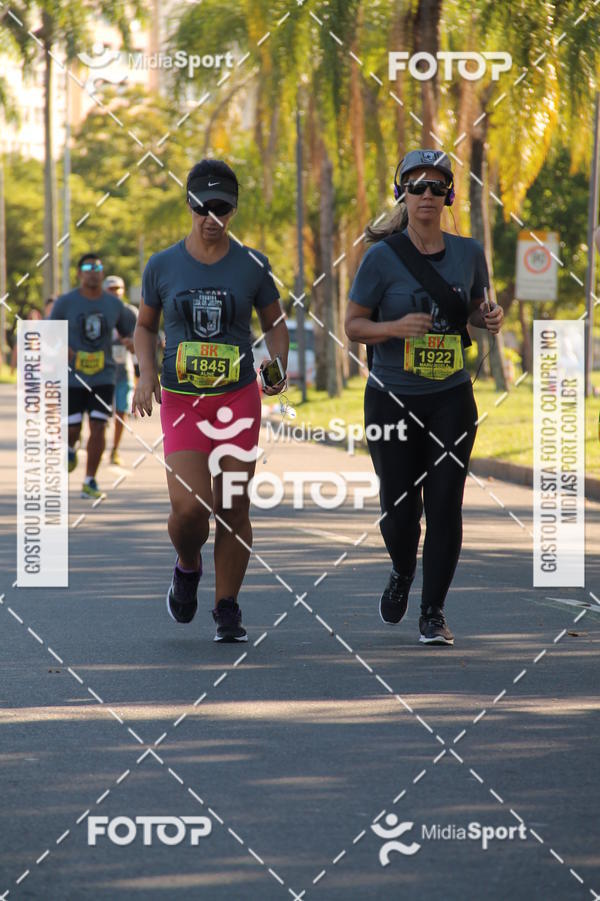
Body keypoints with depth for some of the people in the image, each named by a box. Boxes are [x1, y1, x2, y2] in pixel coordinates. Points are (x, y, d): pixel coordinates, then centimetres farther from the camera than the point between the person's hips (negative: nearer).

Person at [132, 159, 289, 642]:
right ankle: (188, 567, 20)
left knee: (234, 509, -3)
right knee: (189, 507, -14)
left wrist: (279, 367, -6)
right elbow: (145, 326, 15)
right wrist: (146, 374, -2)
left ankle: (228, 609, 11)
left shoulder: (252, 265, 2)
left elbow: (275, 323, 13)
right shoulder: (162, 266, 2)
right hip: (181, 401, -1)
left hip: (239, 398, 1)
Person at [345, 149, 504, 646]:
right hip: (392, 399, -2)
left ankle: (434, 611, 5)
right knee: (399, 508, 3)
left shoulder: (468, 252, 3)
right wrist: (396, 328, -22)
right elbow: (353, 325, -3)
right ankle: (402, 573, 37)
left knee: (444, 505, -6)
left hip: (451, 399, 2)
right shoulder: (383, 257, -7)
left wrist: (489, 318, -5)